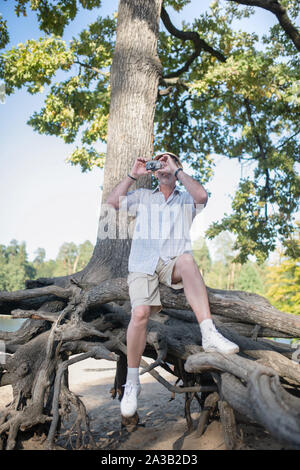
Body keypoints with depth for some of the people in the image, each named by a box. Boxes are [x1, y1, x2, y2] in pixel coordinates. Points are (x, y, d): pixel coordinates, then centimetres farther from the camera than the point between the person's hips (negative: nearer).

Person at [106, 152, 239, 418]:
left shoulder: (186, 199, 19)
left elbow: (202, 195, -5)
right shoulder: (142, 196, 23)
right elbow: (113, 201, 10)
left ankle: (209, 334, -41)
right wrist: (133, 175, 10)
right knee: (140, 313, -24)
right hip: (143, 264, 1)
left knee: (187, 259, -38)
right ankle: (132, 383, -8)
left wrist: (177, 169, 1)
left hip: (173, 264, 0)